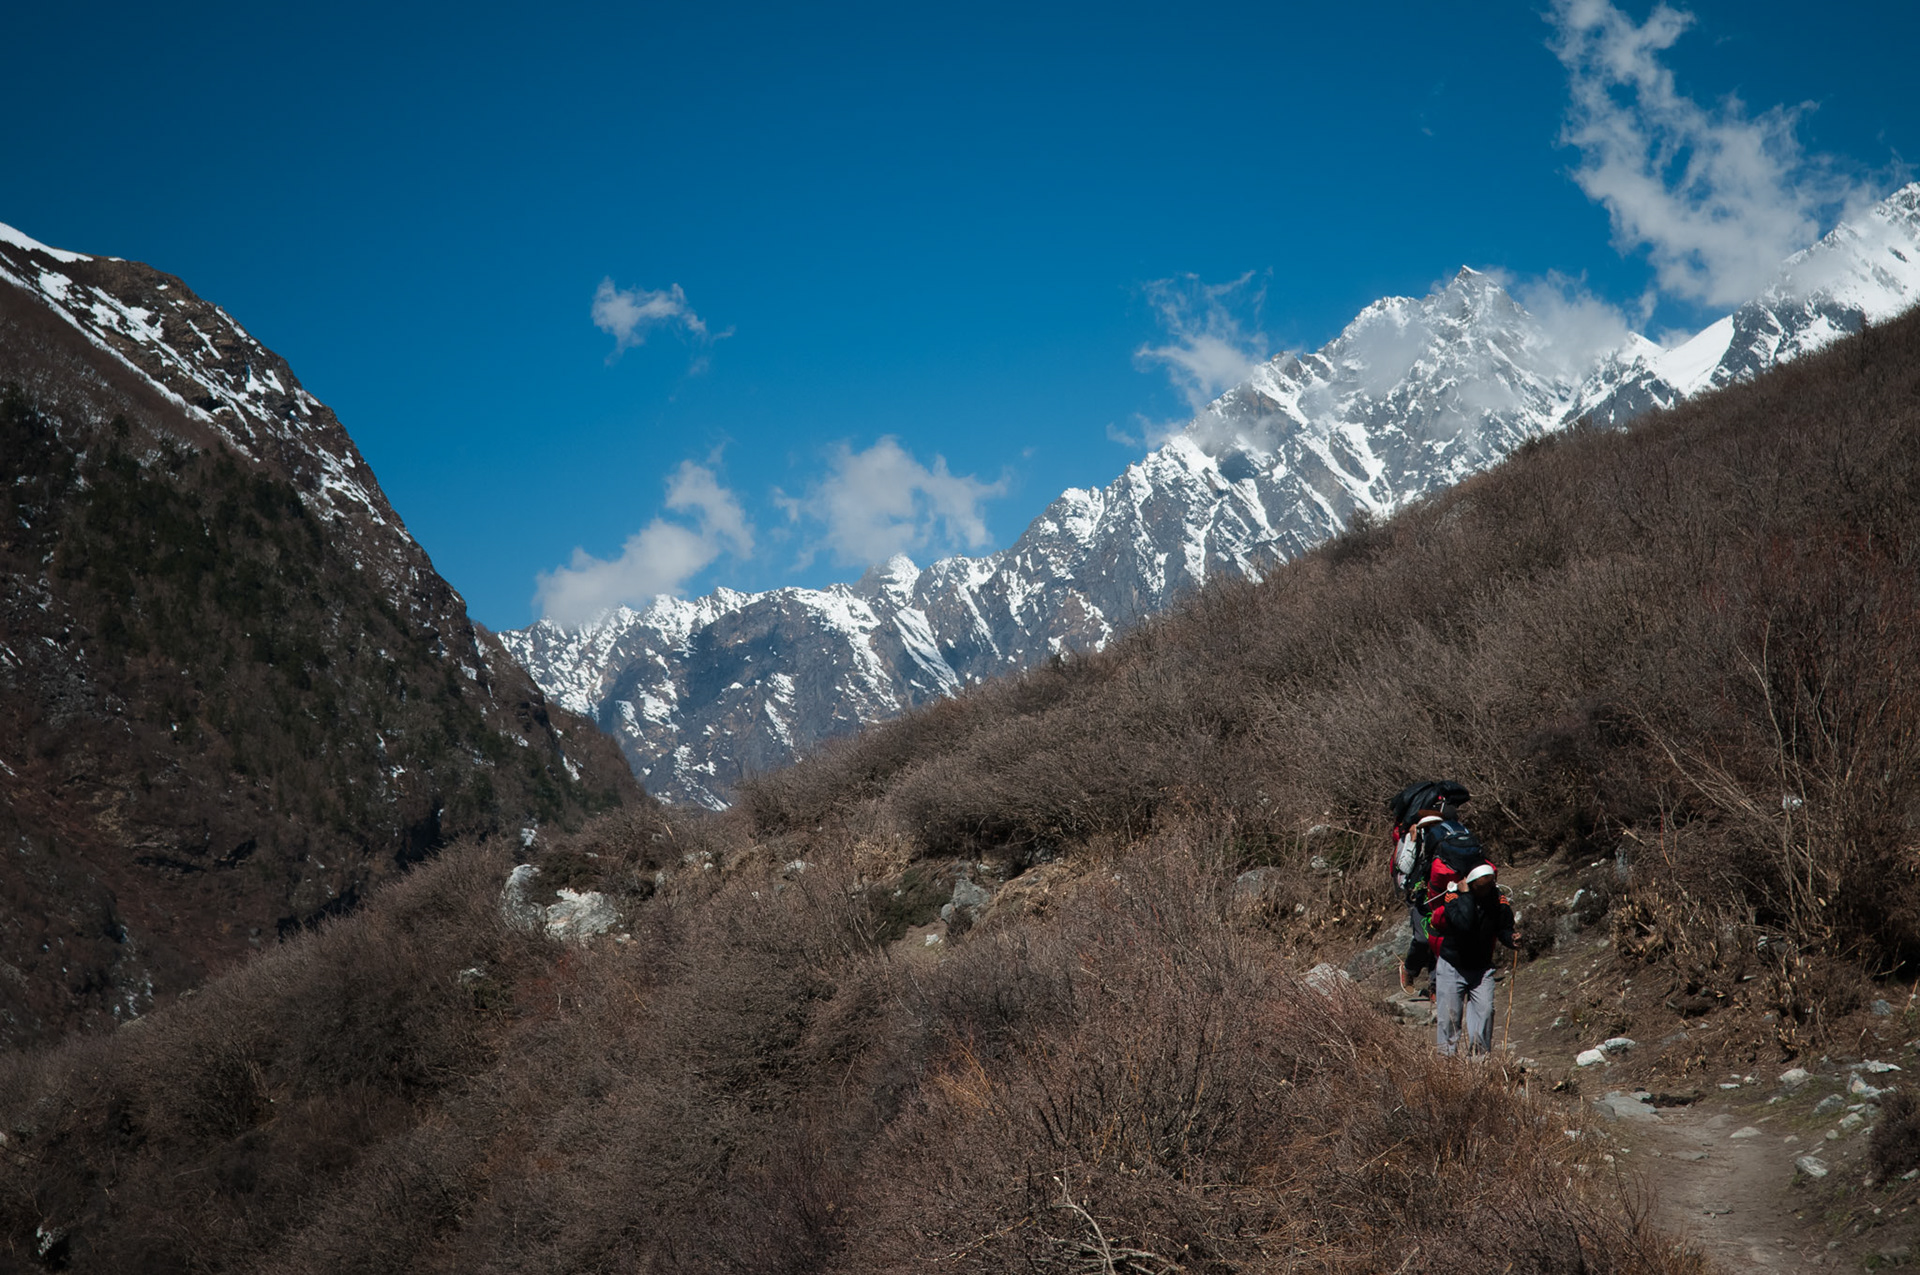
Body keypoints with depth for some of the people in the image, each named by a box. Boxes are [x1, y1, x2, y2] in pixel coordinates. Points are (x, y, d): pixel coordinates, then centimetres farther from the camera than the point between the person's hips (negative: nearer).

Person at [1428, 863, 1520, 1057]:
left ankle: (1481, 1054, 9)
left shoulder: (1497, 901, -6)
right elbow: (1464, 924, -34)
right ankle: (1446, 1054, 9)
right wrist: (1465, 895, -30)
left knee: (1484, 1011, -2)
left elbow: (1504, 928, 0)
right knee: (1449, 1015, 0)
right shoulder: (1452, 896, -18)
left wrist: (1511, 939, -21)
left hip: (1482, 968, 3)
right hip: (1451, 967, -3)